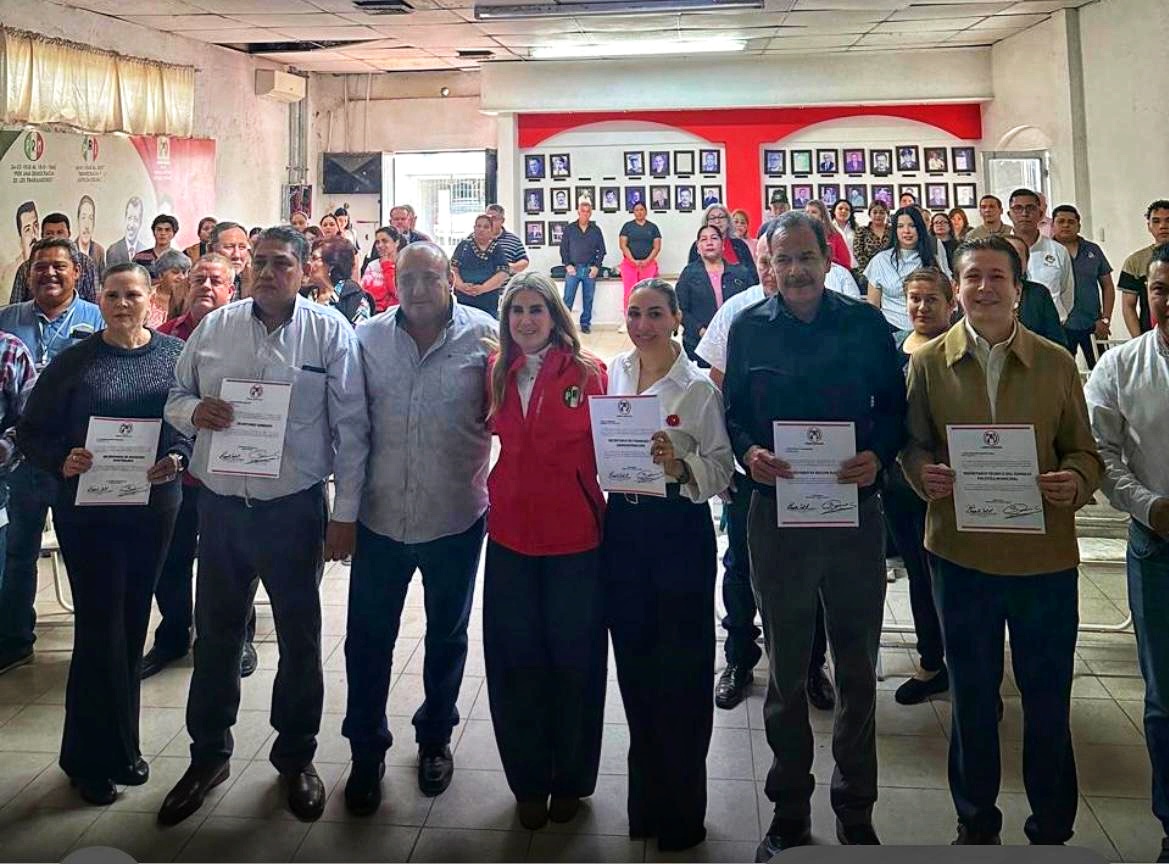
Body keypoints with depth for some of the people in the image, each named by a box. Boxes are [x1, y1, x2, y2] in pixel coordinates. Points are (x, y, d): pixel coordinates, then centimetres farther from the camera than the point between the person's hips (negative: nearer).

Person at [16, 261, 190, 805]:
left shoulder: (175, 356, 2)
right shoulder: (74, 362, -2)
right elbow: (32, 432, 0)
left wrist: (177, 459, -16)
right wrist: (62, 461, -19)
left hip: (154, 507, 2)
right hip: (87, 510, -2)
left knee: (132, 627, 13)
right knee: (100, 630, 0)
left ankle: (119, 747, 29)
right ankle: (95, 759, 16)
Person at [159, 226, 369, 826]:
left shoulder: (329, 332, -5)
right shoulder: (215, 327, 5)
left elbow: (351, 427, -6)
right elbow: (175, 395, 14)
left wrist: (345, 514, -8)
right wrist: (194, 410, -11)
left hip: (294, 507, -3)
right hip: (220, 506, 3)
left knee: (300, 639, 11)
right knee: (215, 635, 14)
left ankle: (295, 756, 31)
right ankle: (209, 754, 34)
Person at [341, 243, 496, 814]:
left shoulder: (483, 336, -6)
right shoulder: (367, 338, 0)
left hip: (455, 518, -1)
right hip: (380, 516, 1)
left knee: (447, 636, 17)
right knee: (368, 638, 7)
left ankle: (435, 737, 39)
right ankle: (367, 751, 27)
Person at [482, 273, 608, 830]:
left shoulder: (587, 373, -6)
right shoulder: (497, 373, 5)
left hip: (575, 533, -3)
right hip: (511, 533, 3)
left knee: (573, 658, 9)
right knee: (515, 659, 10)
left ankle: (570, 780, 29)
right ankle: (528, 781, 28)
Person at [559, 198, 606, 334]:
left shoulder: (596, 230, 9)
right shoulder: (569, 229, 5)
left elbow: (601, 250, 10)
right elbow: (563, 248, 5)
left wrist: (596, 266, -2)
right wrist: (567, 265, -6)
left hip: (590, 270, 1)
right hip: (573, 269, -1)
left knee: (588, 299, 4)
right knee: (568, 298, -5)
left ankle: (585, 323, 12)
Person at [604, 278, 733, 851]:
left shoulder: (698, 387, -8)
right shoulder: (612, 373, 6)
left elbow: (722, 467, -10)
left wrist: (681, 466, -26)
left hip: (679, 530, -4)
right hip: (623, 526, 5)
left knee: (681, 671, 3)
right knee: (635, 666, 13)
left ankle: (681, 810, 21)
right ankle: (645, 800, 32)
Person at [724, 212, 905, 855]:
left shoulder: (866, 324, 1)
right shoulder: (748, 328, 3)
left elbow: (894, 406, 4)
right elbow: (732, 410, 5)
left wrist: (878, 454, -15)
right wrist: (748, 451, -15)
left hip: (855, 511, 0)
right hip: (776, 512, 0)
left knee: (858, 668, 12)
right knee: (786, 668, 12)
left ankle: (856, 813, 30)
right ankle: (789, 812, 28)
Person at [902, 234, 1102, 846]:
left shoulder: (1056, 363, 2)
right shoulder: (929, 361, 2)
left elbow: (1083, 450, 6)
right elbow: (912, 444, 5)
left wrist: (1075, 481, -16)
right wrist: (923, 472, -16)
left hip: (1045, 551, 0)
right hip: (960, 550, 0)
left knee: (1048, 699, 9)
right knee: (971, 695, 14)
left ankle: (1051, 830, 29)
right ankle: (976, 823, 33)